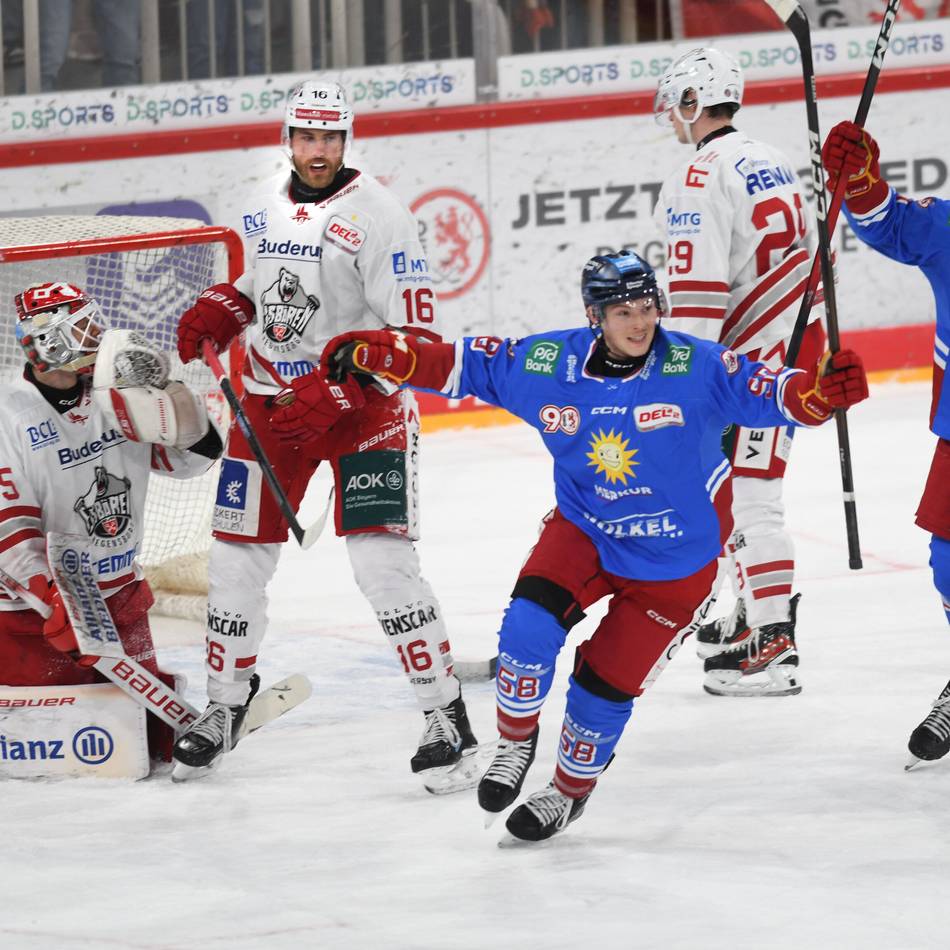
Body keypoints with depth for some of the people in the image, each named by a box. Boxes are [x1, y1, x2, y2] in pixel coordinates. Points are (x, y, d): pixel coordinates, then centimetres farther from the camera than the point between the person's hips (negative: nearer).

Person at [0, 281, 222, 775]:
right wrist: (53, 600, -26)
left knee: (153, 726, 5)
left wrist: (157, 394, -17)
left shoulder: (117, 400, 2)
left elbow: (193, 453, 0)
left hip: (119, 594, 5)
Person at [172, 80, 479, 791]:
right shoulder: (267, 207, 7)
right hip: (271, 399, 6)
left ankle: (447, 717, -8)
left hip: (362, 405, -6)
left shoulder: (376, 214, -15)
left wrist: (333, 391, -25)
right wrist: (217, 312, 3)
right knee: (237, 559, 7)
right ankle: (225, 705, 25)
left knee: (382, 560, -16)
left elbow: (414, 332, -18)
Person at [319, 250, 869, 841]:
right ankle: (516, 745, 6)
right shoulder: (547, 364, -12)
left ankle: (571, 792, 30)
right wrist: (378, 354, -9)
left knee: (607, 683, 2)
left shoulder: (695, 368, -20)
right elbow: (469, 366, -2)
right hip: (585, 531, 2)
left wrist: (820, 392, -45)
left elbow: (763, 393, -24)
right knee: (530, 626, -22)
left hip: (675, 558, -2)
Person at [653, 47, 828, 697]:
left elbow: (697, 292, -19)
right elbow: (808, 257, 22)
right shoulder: (771, 164, 16)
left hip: (751, 359, -10)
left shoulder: (699, 179, -14)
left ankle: (774, 648, -16)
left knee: (750, 499, -11)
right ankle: (749, 619, 28)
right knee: (738, 491, 20)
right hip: (793, 349, 10)